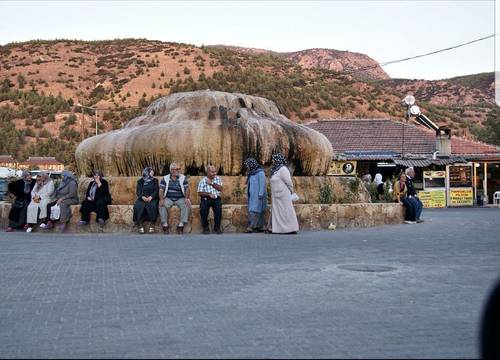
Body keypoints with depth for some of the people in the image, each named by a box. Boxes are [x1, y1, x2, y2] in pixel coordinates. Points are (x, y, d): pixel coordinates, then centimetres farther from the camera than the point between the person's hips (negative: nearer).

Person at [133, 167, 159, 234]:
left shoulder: (155, 181, 16)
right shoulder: (140, 181, 15)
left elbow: (156, 191, 3)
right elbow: (138, 191, 2)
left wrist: (151, 197, -18)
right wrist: (143, 197, -19)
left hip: (152, 199, 0)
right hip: (142, 198, 1)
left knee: (152, 206, -34)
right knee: (138, 207, -31)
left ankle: (152, 225, -31)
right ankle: (140, 225, -29)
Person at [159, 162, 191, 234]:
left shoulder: (183, 178, 4)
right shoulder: (165, 179, 4)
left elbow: (187, 189, -2)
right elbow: (161, 190, -2)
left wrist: (186, 198, -21)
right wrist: (161, 199, -20)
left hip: (180, 198, 0)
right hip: (168, 198, 0)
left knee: (187, 205, -29)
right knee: (162, 205, -30)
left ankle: (181, 225, -26)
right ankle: (165, 225, -21)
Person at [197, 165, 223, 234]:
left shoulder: (218, 178, 10)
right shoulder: (202, 181, 2)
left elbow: (220, 189, -2)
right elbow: (200, 193, -4)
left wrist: (211, 183, -9)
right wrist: (209, 194, -17)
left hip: (216, 198, 1)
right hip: (205, 199, -1)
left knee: (218, 208, -30)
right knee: (203, 209, -31)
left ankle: (217, 227, -15)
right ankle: (205, 227, -13)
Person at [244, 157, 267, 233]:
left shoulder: (260, 173, -9)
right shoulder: (251, 173, 15)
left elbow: (262, 184, -14)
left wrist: (260, 194, -20)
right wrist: (248, 195, 12)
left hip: (258, 196, -8)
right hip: (252, 196, 8)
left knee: (255, 210, -12)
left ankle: (252, 227, -15)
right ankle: (261, 227, 6)